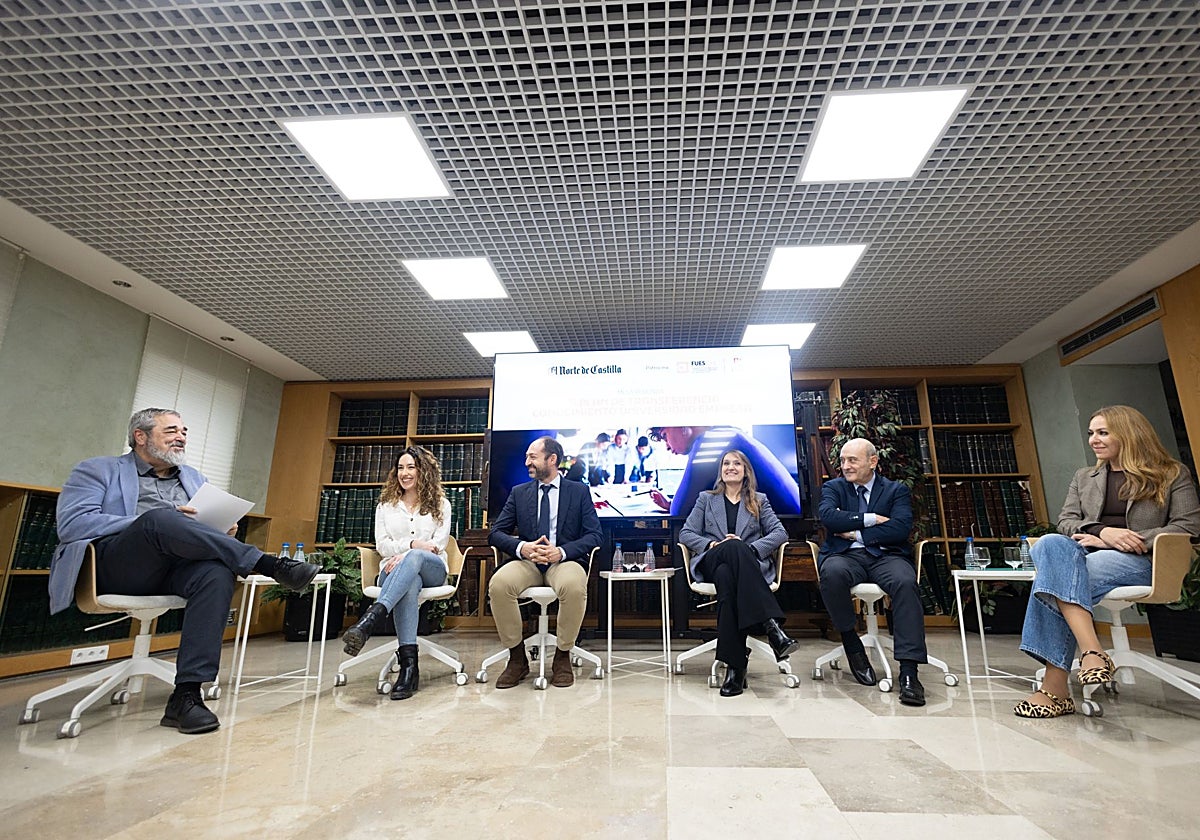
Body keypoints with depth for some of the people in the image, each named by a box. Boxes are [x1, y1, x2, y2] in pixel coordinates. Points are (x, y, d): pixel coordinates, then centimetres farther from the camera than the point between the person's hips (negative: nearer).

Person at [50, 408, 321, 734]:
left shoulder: (194, 478, 29)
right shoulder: (97, 470, 15)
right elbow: (72, 524, -3)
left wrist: (221, 533, -1)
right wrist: (152, 522, -14)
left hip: (174, 567, 4)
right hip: (114, 566, -3)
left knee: (217, 572, -33)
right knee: (160, 517, -36)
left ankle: (186, 695, -34)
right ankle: (271, 565, -36)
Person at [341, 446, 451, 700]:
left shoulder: (440, 504, 12)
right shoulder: (385, 505, 18)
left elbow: (439, 544, 1)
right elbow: (382, 545, 5)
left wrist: (407, 554, -16)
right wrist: (412, 543, -14)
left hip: (432, 569, 0)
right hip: (395, 569, 1)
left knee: (413, 558, -40)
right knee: (409, 583, -39)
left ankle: (370, 619, -56)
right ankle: (409, 664, -49)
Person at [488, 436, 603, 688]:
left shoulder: (579, 491, 8)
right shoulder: (518, 492, 14)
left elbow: (594, 535, 0)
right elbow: (495, 533, 8)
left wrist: (561, 551, -18)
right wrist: (522, 547, -15)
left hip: (565, 561, -2)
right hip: (527, 561, 2)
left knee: (574, 586, -36)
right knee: (498, 583, -30)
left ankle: (563, 657, -10)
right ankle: (517, 658, -8)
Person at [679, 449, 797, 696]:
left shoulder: (759, 500, 21)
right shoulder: (706, 499, 21)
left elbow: (780, 532, 7)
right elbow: (685, 534, 12)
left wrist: (751, 548, -10)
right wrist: (712, 544, -8)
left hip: (751, 563, 0)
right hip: (712, 563, 0)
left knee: (728, 579, -38)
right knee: (734, 548, -38)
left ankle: (734, 665, -40)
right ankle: (771, 625, -44)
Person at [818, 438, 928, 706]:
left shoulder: (897, 490, 13)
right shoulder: (833, 487, 15)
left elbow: (901, 528, -5)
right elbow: (827, 516, -7)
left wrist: (857, 534, -7)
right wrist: (870, 519, -8)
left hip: (886, 556, 0)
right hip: (847, 556, 0)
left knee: (906, 582, -34)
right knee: (832, 571, -36)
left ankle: (908, 672, -32)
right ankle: (850, 642, -13)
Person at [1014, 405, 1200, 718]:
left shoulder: (1173, 474, 14)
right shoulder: (1083, 477, 25)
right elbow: (1065, 521, 13)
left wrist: (1113, 542, -11)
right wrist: (1103, 531, -11)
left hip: (1141, 561, -4)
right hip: (1085, 554, 4)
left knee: (1056, 575, -36)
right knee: (1050, 543, -36)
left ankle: (1055, 687, -39)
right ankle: (1092, 651, -45)